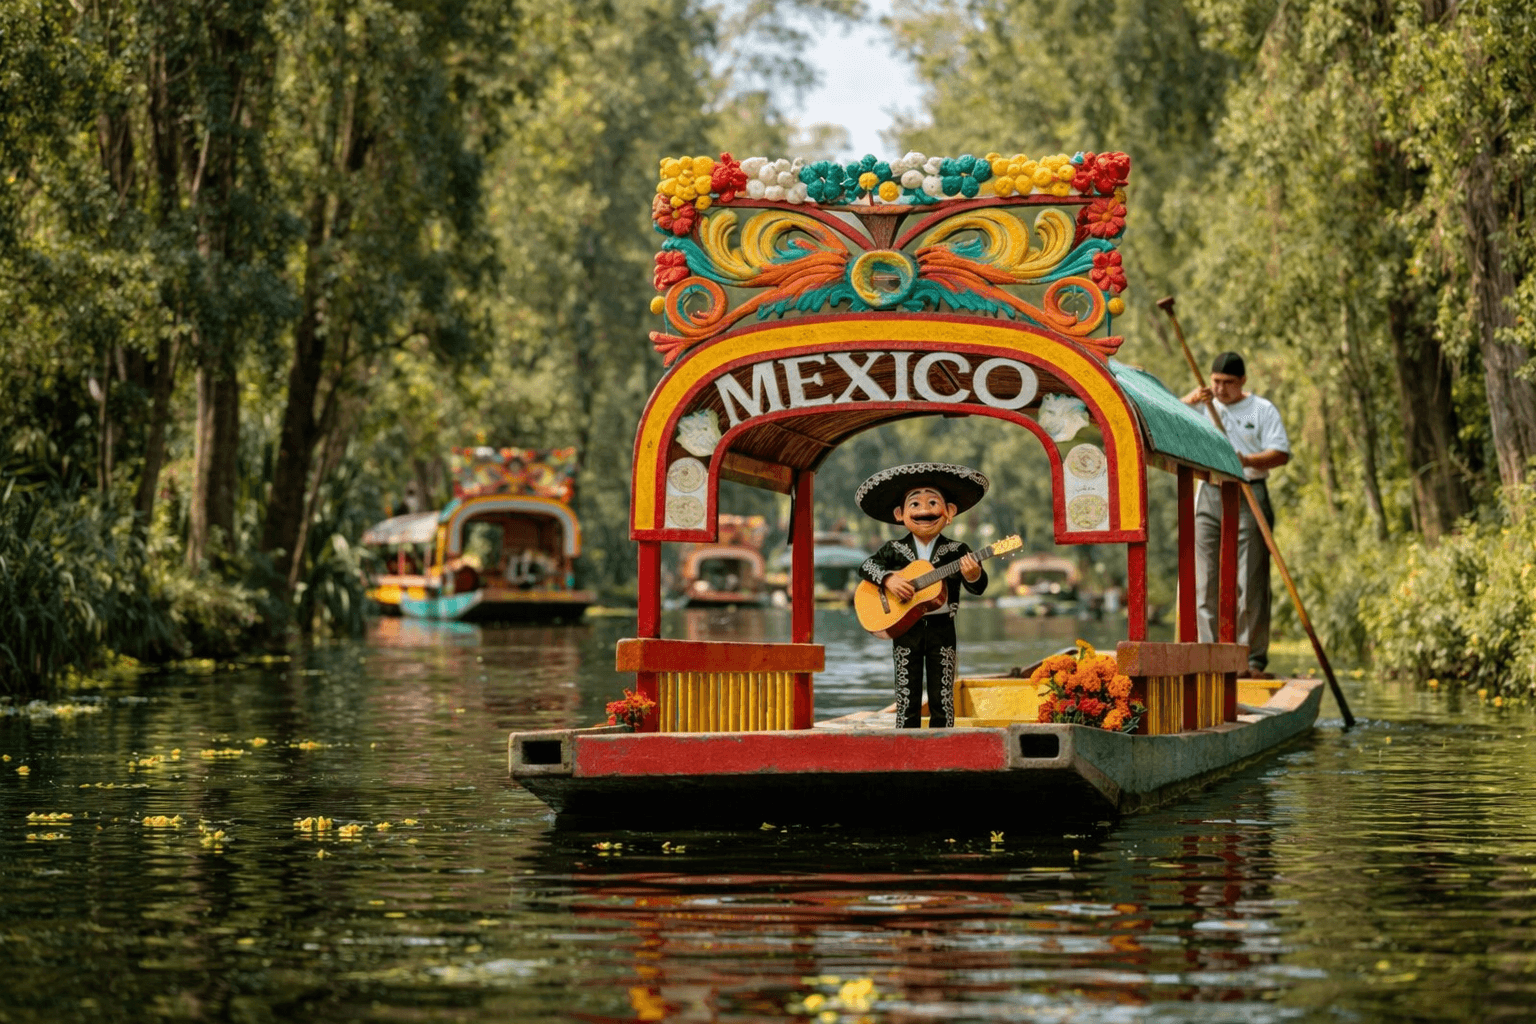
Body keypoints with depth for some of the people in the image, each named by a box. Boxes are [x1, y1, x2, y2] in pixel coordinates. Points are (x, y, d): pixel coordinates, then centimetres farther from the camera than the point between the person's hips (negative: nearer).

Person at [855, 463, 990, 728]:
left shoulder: (956, 551, 0)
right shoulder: (895, 550, 4)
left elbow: (978, 587, -6)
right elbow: (866, 566, -1)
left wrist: (974, 574, -29)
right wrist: (888, 578, -19)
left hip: (942, 629, 0)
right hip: (905, 629, 0)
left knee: (942, 698, 1)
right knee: (907, 697, 1)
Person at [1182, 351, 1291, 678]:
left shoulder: (1262, 410, 7)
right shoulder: (1202, 408, 17)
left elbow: (1281, 454, -1)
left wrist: (1246, 461, -18)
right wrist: (1188, 401, -10)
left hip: (1248, 499, -3)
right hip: (1209, 497, 3)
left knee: (1250, 584, -6)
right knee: (1206, 584, 0)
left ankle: (1253, 661, -4)